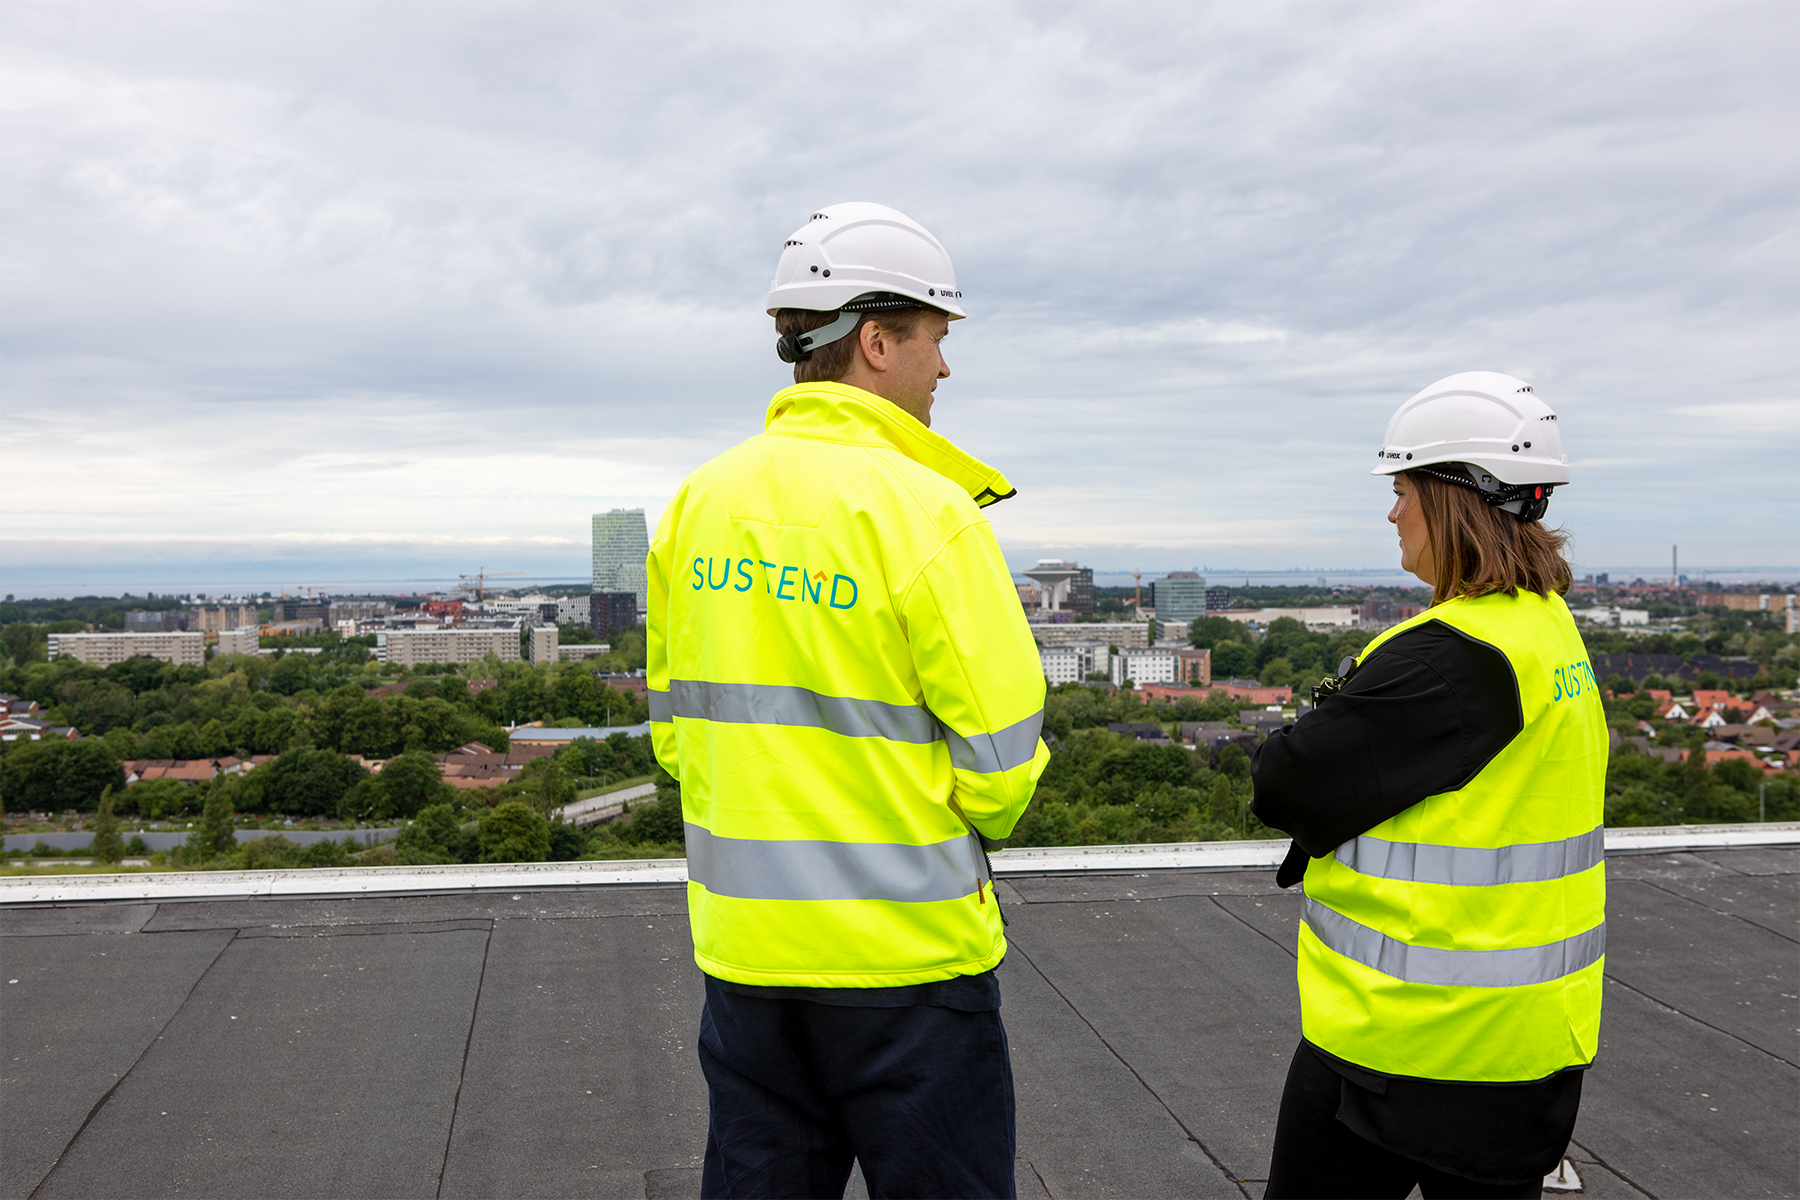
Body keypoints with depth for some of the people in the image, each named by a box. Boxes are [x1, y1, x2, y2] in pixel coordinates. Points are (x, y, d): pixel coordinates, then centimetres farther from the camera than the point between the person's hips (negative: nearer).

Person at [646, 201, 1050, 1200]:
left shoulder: (699, 501, 2)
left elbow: (674, 721, 8)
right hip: (905, 955, -5)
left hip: (743, 941, 6)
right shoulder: (925, 510, -17)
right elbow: (1002, 754, -14)